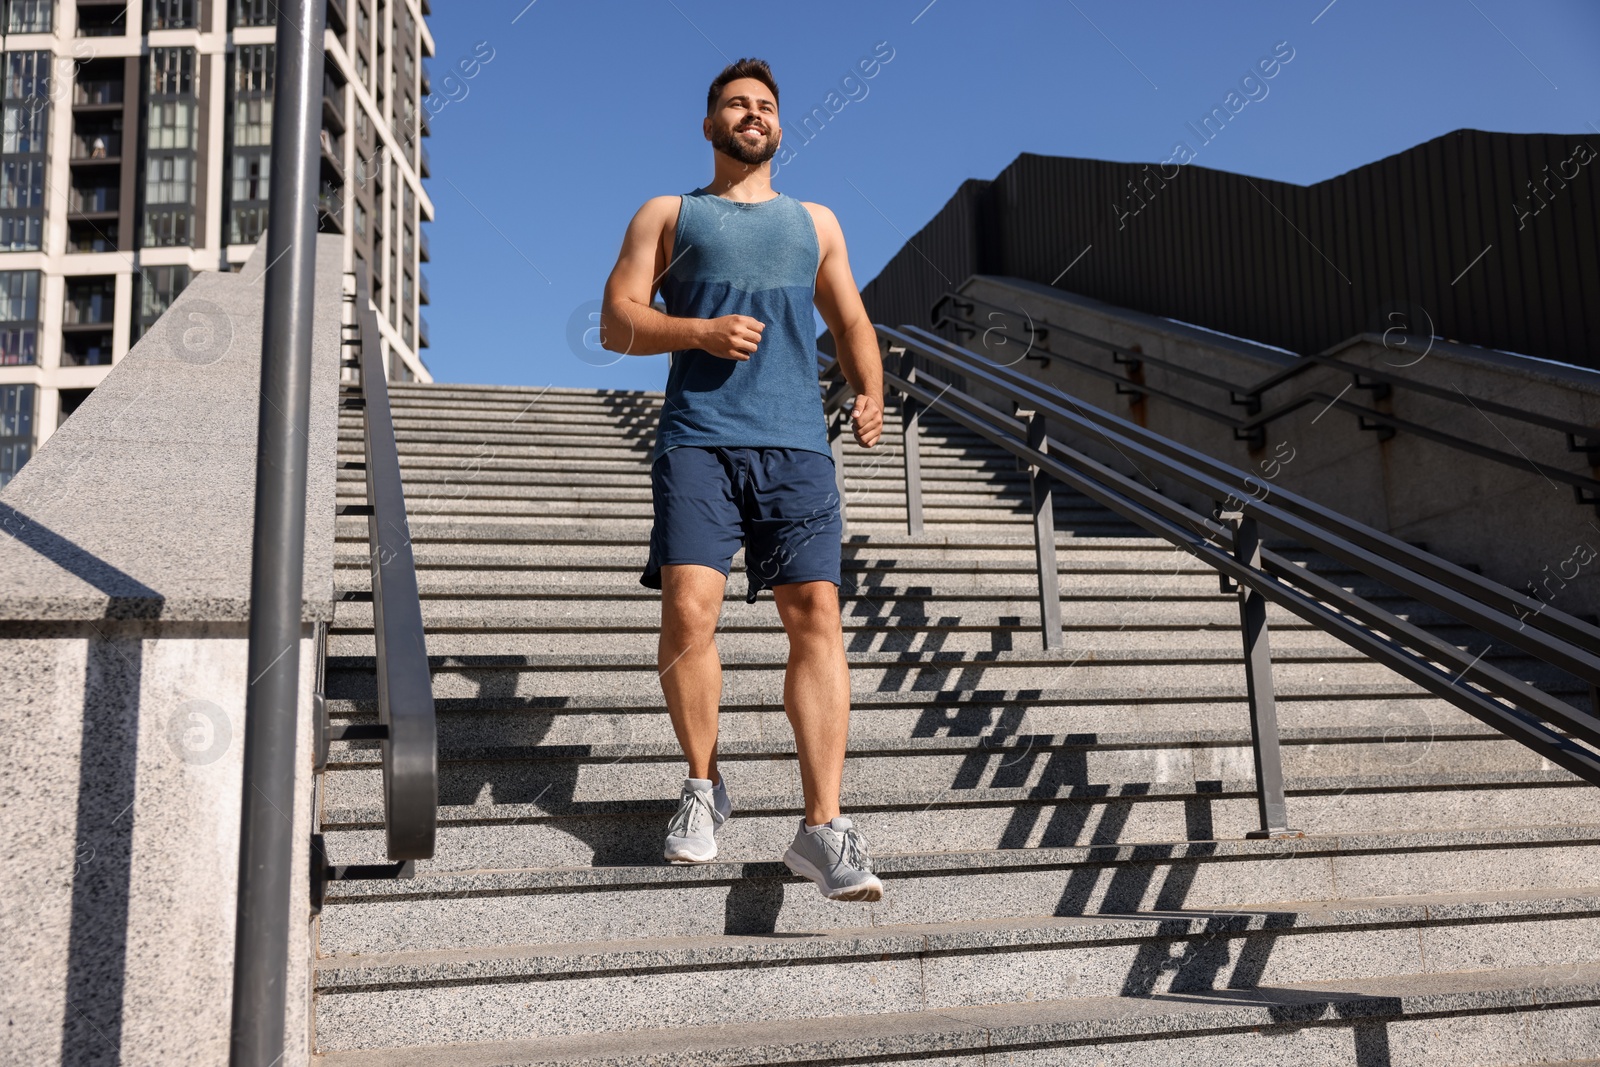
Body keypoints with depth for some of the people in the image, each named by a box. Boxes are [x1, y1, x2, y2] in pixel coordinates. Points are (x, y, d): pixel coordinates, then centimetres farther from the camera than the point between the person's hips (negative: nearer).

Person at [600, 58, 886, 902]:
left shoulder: (815, 222, 27)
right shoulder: (668, 216, 19)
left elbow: (851, 323, 24)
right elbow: (616, 324, 10)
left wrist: (870, 393, 3)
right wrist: (701, 331, -8)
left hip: (795, 445, 2)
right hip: (698, 439, -1)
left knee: (817, 617, -12)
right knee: (689, 609, -16)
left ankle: (822, 828, -11)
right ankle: (703, 786, 7)